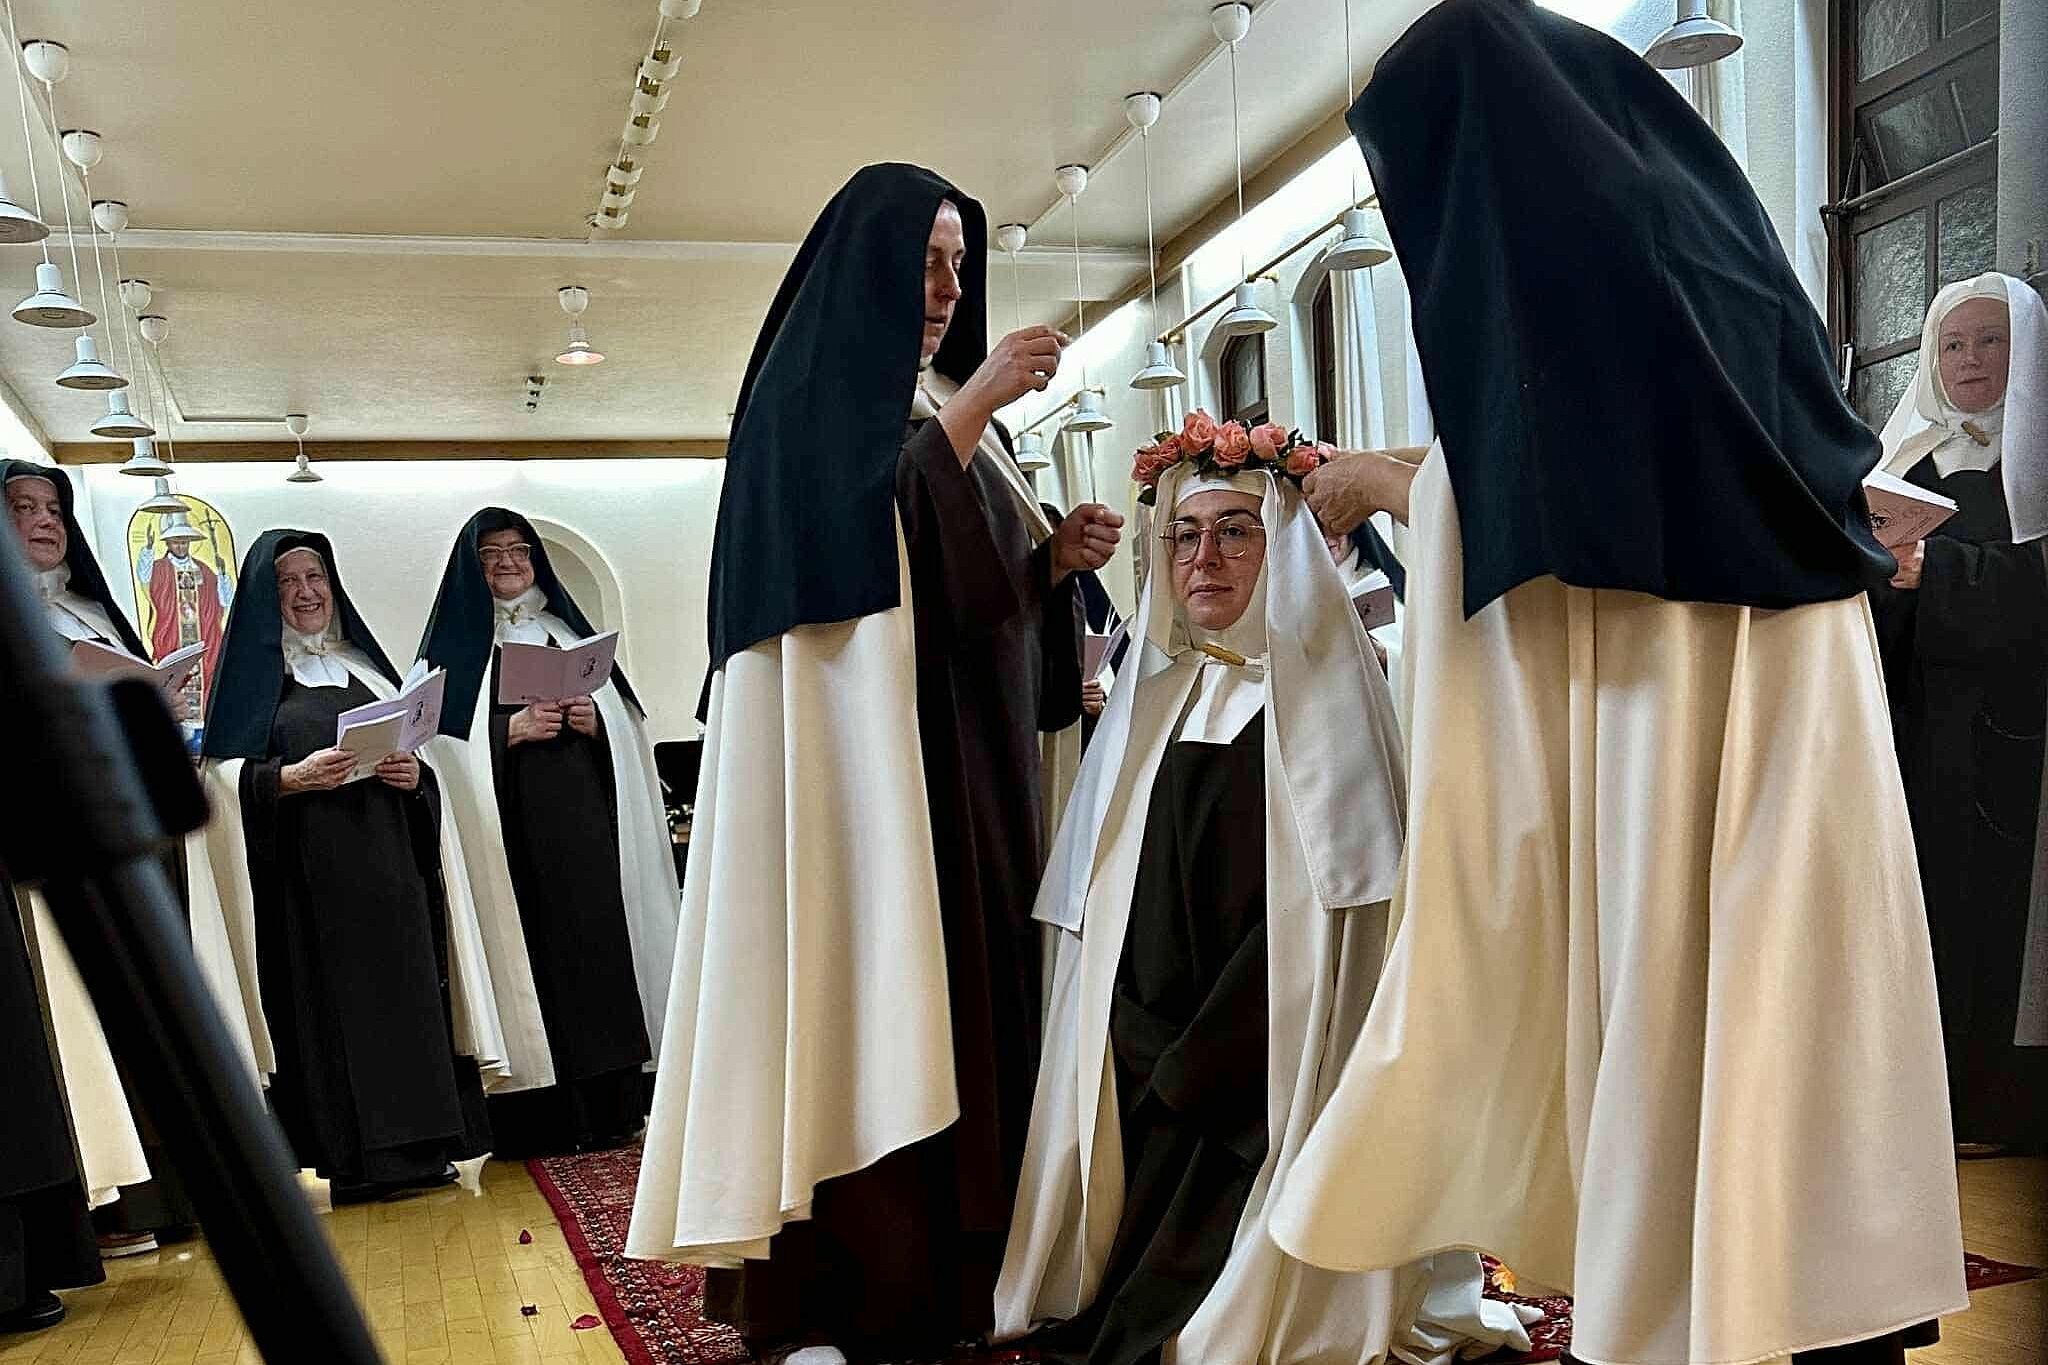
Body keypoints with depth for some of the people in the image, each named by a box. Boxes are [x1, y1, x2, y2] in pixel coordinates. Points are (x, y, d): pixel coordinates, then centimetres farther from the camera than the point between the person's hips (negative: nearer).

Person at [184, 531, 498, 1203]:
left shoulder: (365, 665, 18)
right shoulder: (254, 671, 5)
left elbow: (417, 750, 20)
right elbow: (225, 776, -3)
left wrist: (415, 774, -1)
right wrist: (294, 777, -18)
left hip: (389, 866, 4)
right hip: (310, 875, -4)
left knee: (406, 990, 2)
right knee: (332, 1001, -6)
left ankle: (419, 1146, 9)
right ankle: (355, 1159, 0)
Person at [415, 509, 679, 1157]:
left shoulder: (569, 630, 19)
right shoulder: (456, 641, 8)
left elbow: (627, 724, 16)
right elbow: (439, 738, -3)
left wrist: (594, 721, -5)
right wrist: (512, 729, -15)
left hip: (584, 823, 3)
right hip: (507, 830, -3)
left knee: (599, 946, -2)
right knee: (531, 953, -7)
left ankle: (607, 1109, 6)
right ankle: (541, 1118, -1)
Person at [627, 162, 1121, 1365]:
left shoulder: (949, 403, 20)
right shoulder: (808, 391, -1)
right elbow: (851, 552, -17)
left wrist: (1058, 554, 2)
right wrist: (969, 415, -18)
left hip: (977, 752, 8)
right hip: (865, 751, -7)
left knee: (974, 994, 6)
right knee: (865, 1007, -10)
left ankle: (958, 1264, 14)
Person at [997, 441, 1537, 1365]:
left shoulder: (1325, 694, -4)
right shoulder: (1153, 700, 11)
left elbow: (1326, 903, -11)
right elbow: (1102, 909, 11)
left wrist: (1194, 1069, -12)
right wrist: (1150, 1059, -2)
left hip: (1273, 1078, -4)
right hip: (1146, 1074, 5)